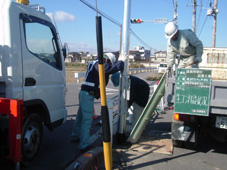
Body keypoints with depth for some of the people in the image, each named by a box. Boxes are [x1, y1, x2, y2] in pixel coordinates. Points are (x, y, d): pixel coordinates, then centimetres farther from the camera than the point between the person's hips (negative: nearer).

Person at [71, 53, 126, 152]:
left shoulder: (95, 64, 17)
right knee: (87, 120, -9)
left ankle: (75, 136, 38)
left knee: (81, 116, 22)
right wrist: (121, 61, 0)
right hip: (88, 94, -10)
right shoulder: (100, 64, -14)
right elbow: (115, 68, -18)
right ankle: (84, 146, -6)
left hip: (85, 93, 10)